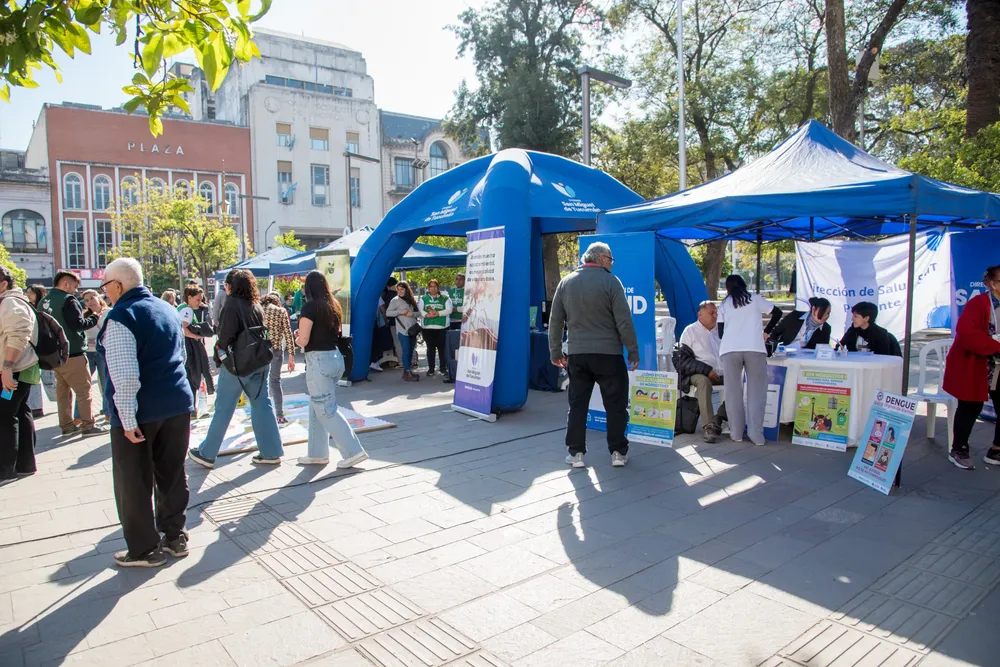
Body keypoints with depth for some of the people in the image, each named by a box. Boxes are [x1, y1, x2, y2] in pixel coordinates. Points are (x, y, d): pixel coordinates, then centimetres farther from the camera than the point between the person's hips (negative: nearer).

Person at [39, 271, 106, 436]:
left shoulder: (44, 301, 10)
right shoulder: (68, 300, -15)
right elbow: (78, 324, -21)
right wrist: (94, 318, -7)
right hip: (72, 353, -8)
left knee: (63, 390, 14)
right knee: (84, 390, -2)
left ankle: (66, 425, 19)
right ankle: (88, 425, -1)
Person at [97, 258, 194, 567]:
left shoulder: (120, 316, -14)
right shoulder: (166, 308, 11)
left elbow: (124, 375, -22)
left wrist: (127, 419, -18)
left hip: (139, 413, -7)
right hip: (178, 404, 7)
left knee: (134, 483, 7)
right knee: (172, 474, 16)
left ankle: (145, 549, 17)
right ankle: (175, 538, 26)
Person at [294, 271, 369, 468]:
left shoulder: (310, 306, -12)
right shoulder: (333, 305, 10)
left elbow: (303, 340, -15)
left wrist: (297, 337, 7)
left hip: (318, 361, -8)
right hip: (335, 357, 8)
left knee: (326, 410, -2)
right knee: (317, 408, 16)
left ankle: (353, 451, -4)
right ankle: (318, 454, 23)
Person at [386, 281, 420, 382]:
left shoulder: (411, 299, 15)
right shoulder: (395, 300, 0)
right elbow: (387, 313, -6)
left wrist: (412, 314, -8)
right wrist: (400, 311, -14)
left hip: (412, 329, 6)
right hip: (402, 330, -6)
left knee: (410, 350, 9)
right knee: (405, 350, -8)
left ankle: (408, 370, 19)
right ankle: (407, 373, -3)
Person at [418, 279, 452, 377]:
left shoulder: (445, 298, 7)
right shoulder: (423, 298, 10)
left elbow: (449, 310, -5)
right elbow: (420, 310, -2)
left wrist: (438, 313, -18)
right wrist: (427, 315, -21)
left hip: (442, 327, -1)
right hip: (427, 327, 1)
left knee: (442, 348, 2)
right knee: (430, 348, 4)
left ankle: (443, 367, 14)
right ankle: (431, 369, 11)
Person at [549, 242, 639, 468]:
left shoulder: (566, 282, 7)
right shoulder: (610, 281, -7)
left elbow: (555, 321, 8)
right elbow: (624, 321, -10)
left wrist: (555, 352, 15)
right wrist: (633, 351, -1)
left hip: (576, 354, 4)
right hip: (608, 353, -4)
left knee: (577, 404, 10)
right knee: (615, 404, 7)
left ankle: (576, 452, 12)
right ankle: (618, 452, 12)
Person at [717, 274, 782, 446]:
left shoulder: (724, 304, 17)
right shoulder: (755, 298, 16)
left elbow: (720, 331, 13)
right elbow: (777, 312, 22)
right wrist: (766, 332, 29)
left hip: (730, 349, 1)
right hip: (755, 348, 0)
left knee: (733, 392, 5)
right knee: (756, 392, 3)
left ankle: (736, 433, 5)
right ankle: (756, 434, -3)